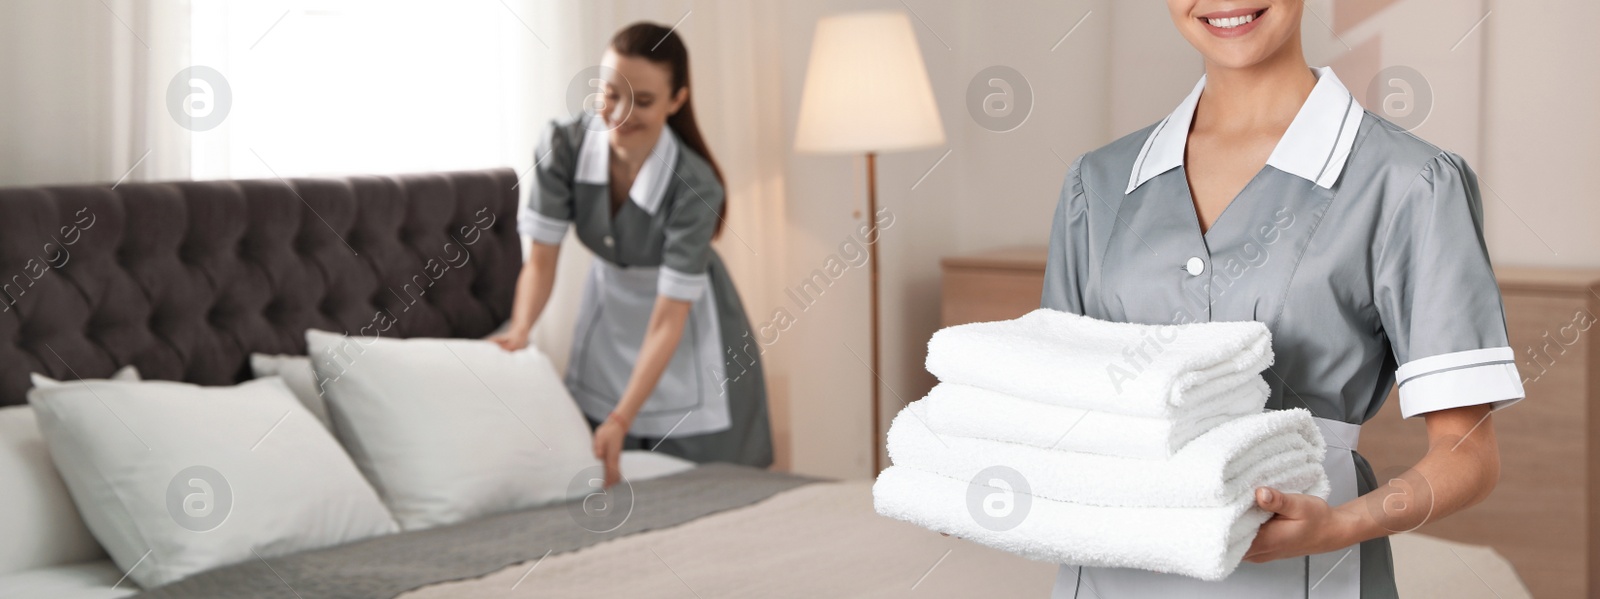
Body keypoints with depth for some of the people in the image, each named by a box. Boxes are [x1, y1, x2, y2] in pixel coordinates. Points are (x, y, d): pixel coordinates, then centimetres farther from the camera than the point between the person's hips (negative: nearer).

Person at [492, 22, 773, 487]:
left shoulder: (695, 187, -31)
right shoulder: (563, 146, -21)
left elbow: (669, 319, -28)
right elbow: (542, 259, -15)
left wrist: (621, 420, -33)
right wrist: (518, 332, -33)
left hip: (686, 332, -3)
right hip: (608, 311, 4)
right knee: (598, 471, 9)